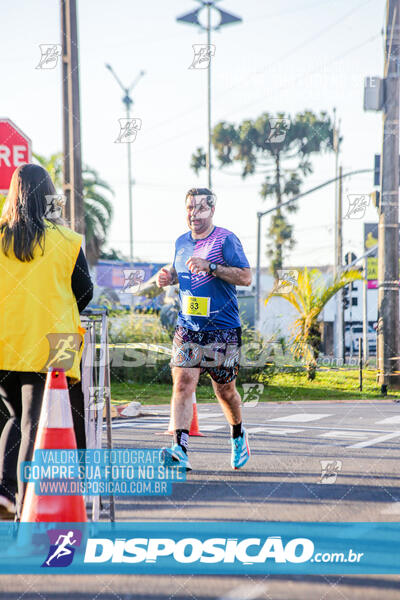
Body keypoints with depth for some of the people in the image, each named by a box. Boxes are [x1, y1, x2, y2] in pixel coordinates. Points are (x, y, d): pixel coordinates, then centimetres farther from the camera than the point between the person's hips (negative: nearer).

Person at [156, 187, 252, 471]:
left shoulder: (225, 239, -7)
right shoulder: (181, 242, 11)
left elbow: (246, 277, -14)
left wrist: (210, 267, -24)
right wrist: (168, 277, 5)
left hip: (223, 330, -4)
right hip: (187, 328, 4)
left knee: (225, 389, 8)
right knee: (183, 383, -14)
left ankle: (238, 435, 37)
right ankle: (180, 449, -23)